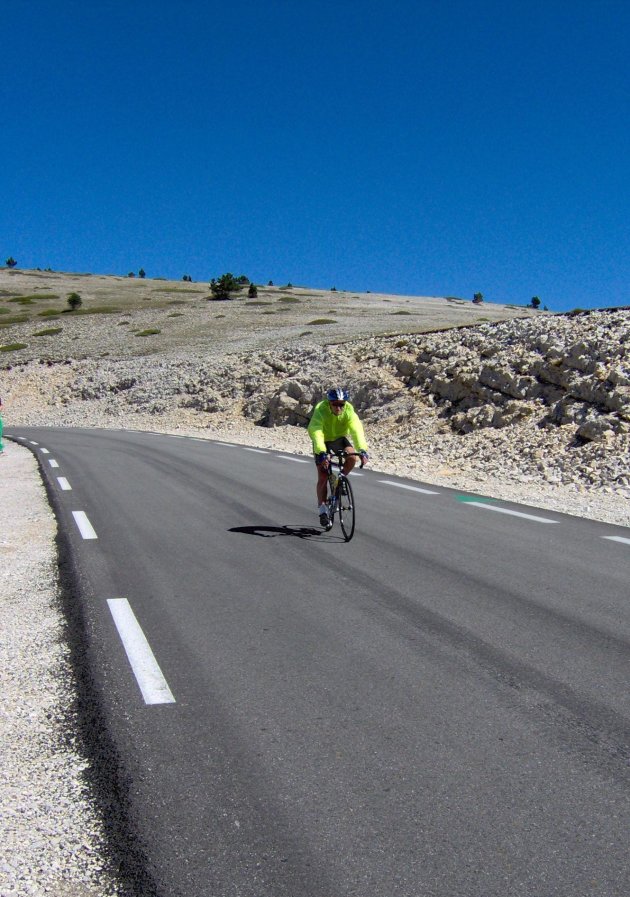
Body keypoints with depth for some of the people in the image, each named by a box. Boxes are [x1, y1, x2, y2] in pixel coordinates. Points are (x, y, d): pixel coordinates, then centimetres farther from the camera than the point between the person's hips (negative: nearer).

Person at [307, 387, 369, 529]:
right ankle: (322, 509, 3)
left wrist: (362, 450, -50)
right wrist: (321, 453, -57)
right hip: (323, 440, -2)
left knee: (352, 458, -27)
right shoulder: (320, 410, -32)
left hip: (340, 438, 2)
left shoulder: (348, 410, -26)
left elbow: (357, 429, -36)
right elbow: (316, 432, -43)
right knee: (323, 476, -9)